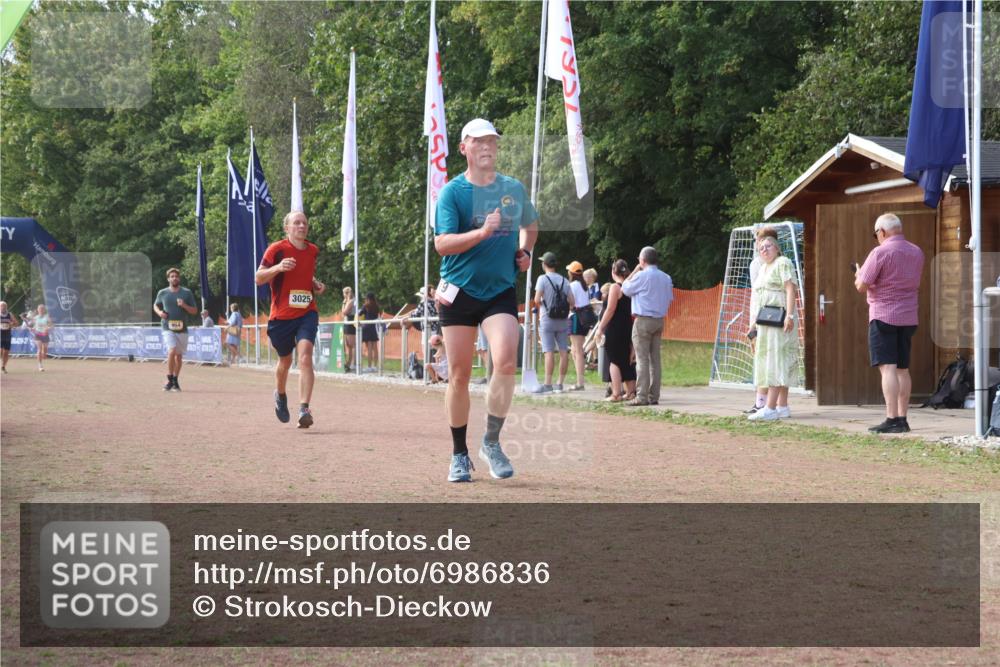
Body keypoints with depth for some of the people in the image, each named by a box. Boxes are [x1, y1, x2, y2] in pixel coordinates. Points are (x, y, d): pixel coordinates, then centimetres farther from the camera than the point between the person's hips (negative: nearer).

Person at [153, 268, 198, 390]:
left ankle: (175, 381, 23)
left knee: (179, 356, 9)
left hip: (182, 329, 2)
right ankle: (169, 380, -9)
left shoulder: (187, 293, 4)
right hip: (168, 328, -2)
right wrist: (159, 312, -1)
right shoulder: (162, 293, 5)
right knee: (172, 351, -20)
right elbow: (155, 305, 21)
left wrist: (184, 306, -13)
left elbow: (195, 311, 6)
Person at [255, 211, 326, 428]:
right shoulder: (277, 249, -7)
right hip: (281, 315, -2)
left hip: (307, 313, 2)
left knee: (305, 357, -19)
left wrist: (316, 285, 5)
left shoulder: (312, 251, 8)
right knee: (285, 361, 15)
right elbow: (258, 278, -10)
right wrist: (278, 267, -27)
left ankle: (304, 409, -24)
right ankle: (280, 396, 46)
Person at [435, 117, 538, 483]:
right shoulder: (452, 192, -4)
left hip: (501, 291, 2)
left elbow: (530, 225, 27)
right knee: (459, 373, 3)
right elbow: (441, 244, -15)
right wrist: (482, 233, -28)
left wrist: (525, 251, 8)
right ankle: (459, 455, 15)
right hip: (459, 291, -2)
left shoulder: (514, 188, 7)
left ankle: (492, 442, -5)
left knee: (506, 361, -20)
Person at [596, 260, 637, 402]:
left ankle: (616, 393, -7)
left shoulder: (615, 287, -12)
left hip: (615, 328, -7)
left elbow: (610, 310, -16)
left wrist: (600, 327, -11)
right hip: (628, 326, 7)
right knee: (626, 360, 16)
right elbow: (632, 310, 12)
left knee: (613, 360, -2)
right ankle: (631, 391, 17)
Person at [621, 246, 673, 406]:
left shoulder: (641, 276, -12)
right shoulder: (666, 278, 9)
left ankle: (642, 396, -10)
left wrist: (635, 271, 7)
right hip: (659, 321, 6)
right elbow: (669, 299, 14)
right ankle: (654, 396, 9)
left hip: (643, 320, -6)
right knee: (655, 359, 9)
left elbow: (625, 289, 0)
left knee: (642, 359, -7)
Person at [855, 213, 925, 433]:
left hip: (883, 316, -7)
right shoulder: (917, 252, 9)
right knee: (903, 369, 12)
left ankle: (892, 419, -14)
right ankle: (903, 419, 13)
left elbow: (862, 286, -13)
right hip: (909, 317, 7)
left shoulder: (880, 252, -13)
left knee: (888, 368, -9)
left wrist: (858, 277, 10)